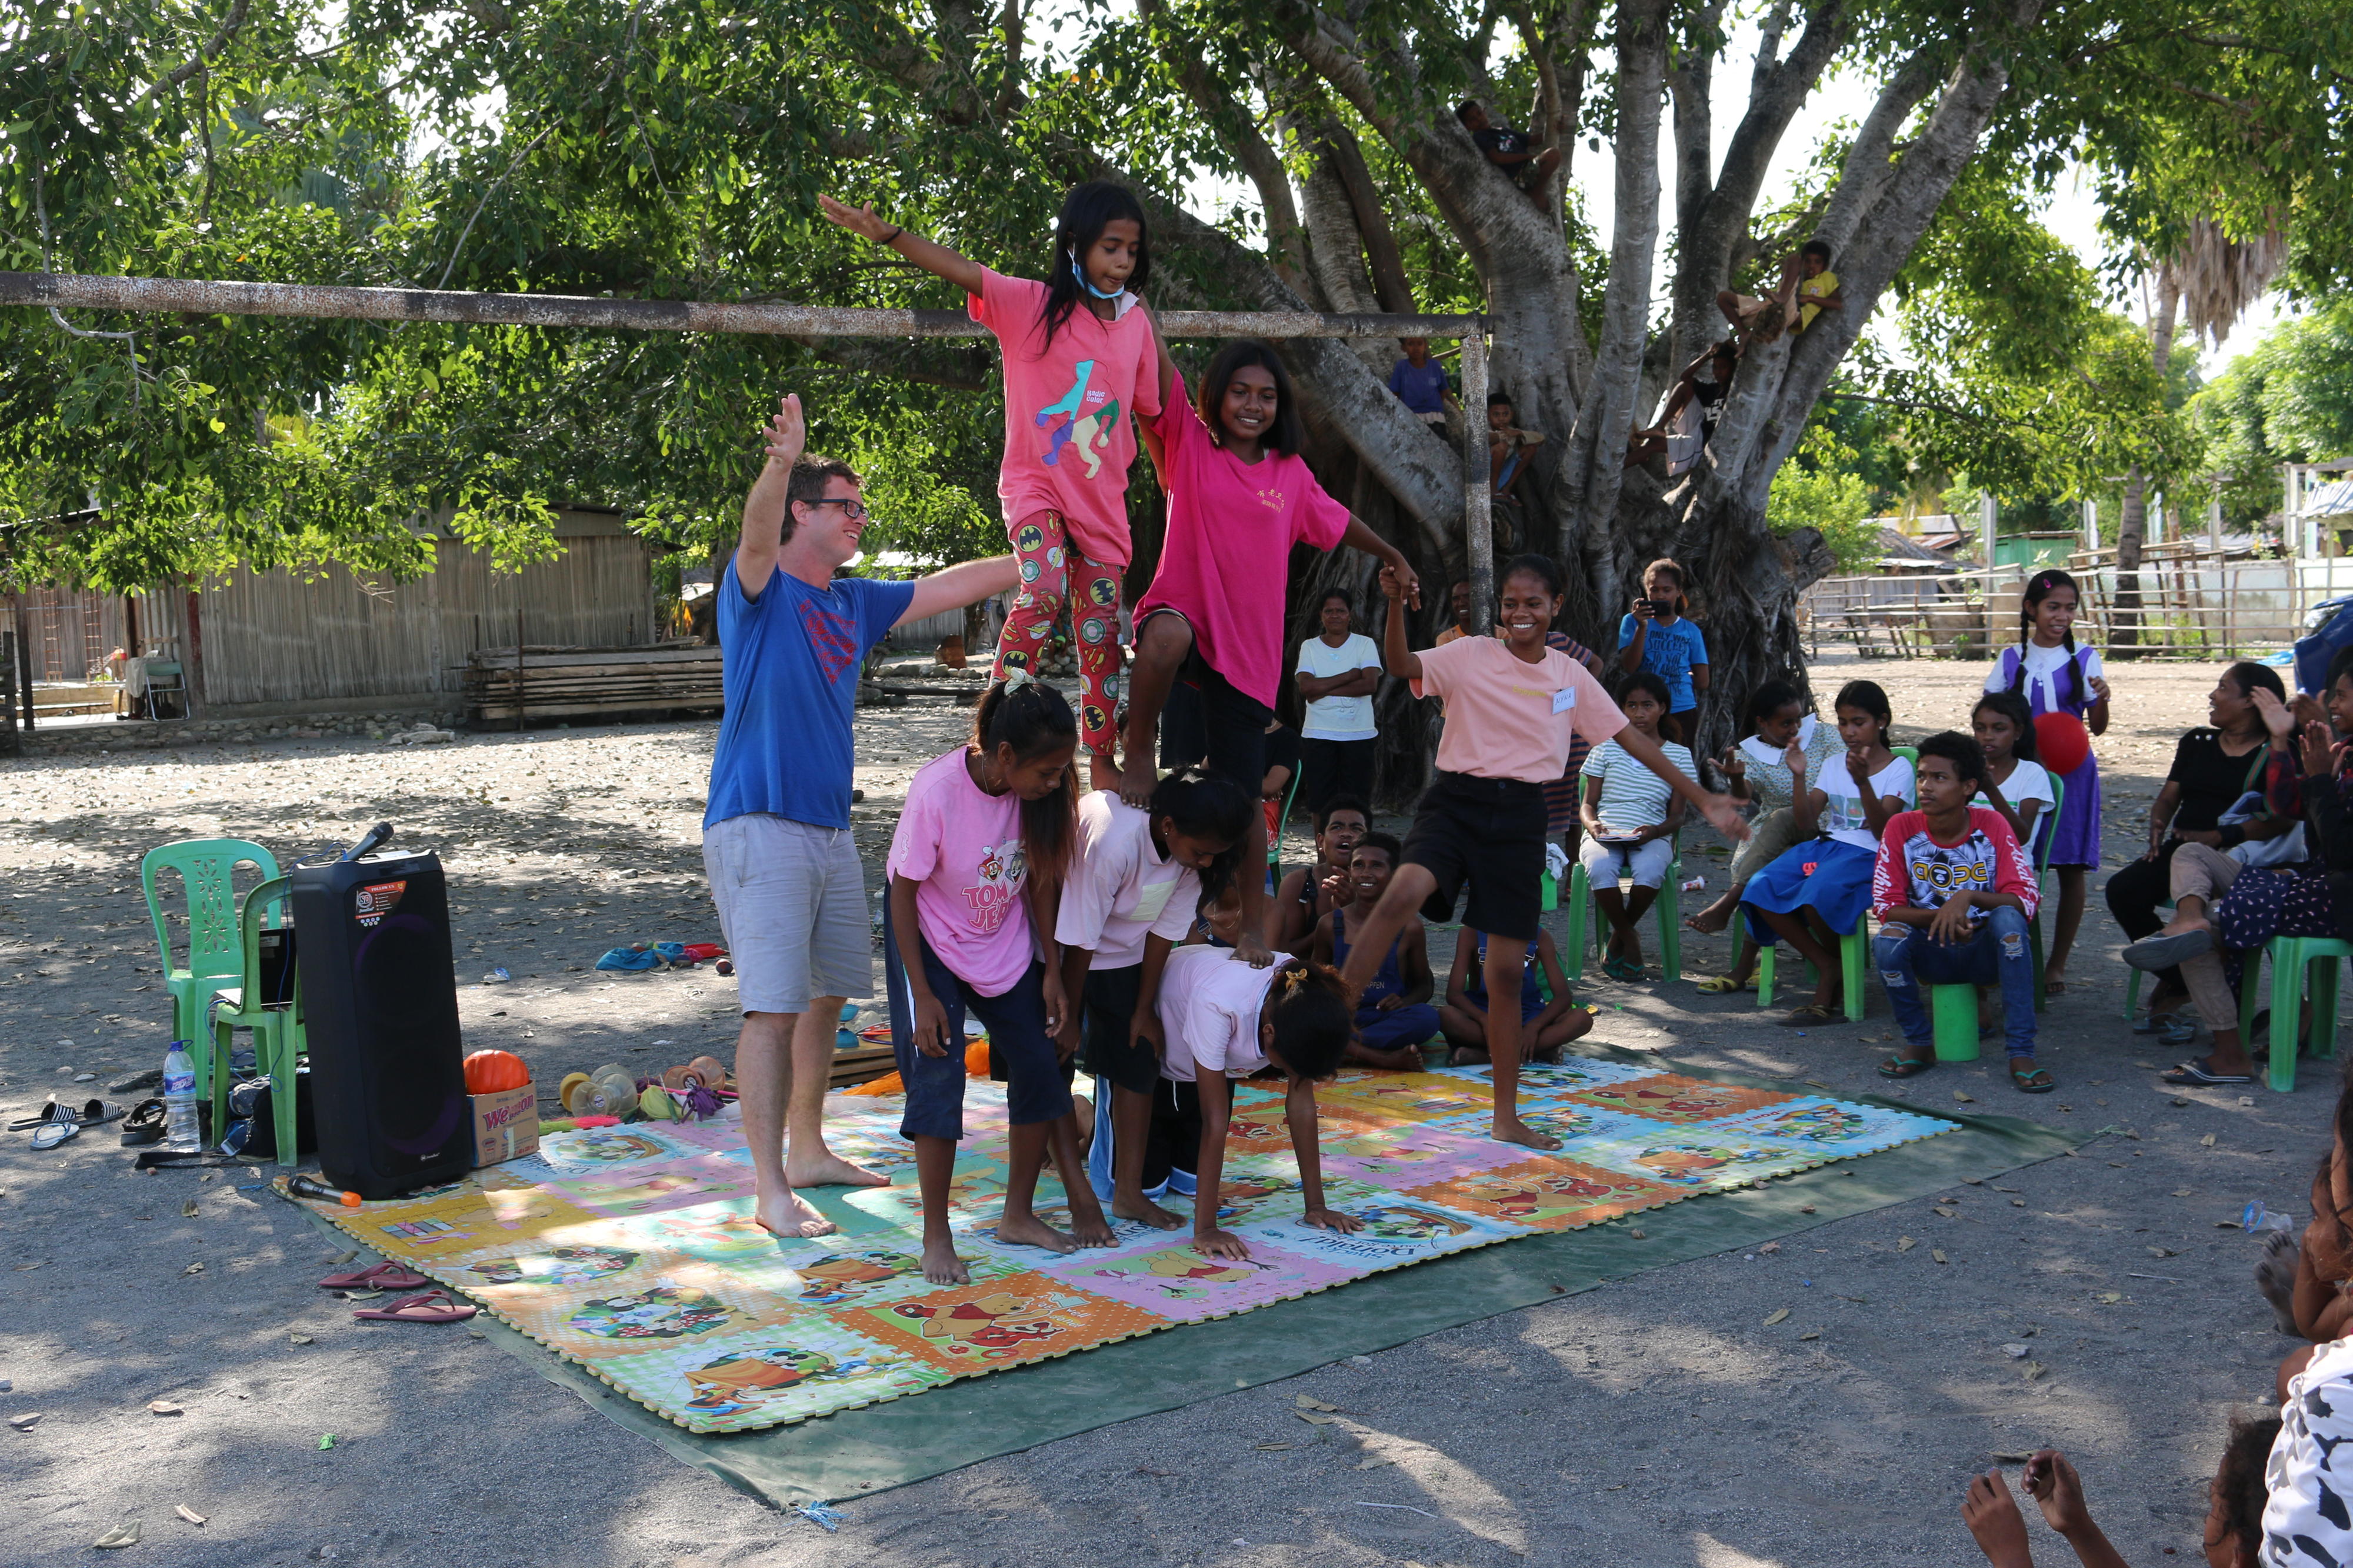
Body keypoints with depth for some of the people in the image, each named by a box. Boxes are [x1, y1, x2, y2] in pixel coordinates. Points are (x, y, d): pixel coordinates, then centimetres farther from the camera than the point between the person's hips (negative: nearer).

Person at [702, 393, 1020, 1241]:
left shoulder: (856, 604, 16)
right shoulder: (757, 590, -6)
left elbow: (952, 586, 21)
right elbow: (757, 536, -28)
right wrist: (782, 462, -46)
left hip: (832, 830, 8)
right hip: (759, 827, -8)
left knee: (827, 994, 15)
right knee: (774, 1006, -11)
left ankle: (808, 1150, 30)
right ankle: (771, 1190, -7)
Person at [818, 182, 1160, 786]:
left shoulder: (1135, 321, 6)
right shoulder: (1030, 303, -7)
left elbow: (1151, 407, 17)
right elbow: (962, 271, -21)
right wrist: (885, 233, -31)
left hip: (1102, 497, 4)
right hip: (1035, 483, -4)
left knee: (1101, 631, 5)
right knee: (1044, 589, -28)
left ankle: (1102, 757, 18)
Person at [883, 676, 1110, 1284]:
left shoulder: (1038, 792, -18)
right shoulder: (936, 790, -31)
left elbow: (1041, 880, -3)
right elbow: (904, 893, -21)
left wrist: (1052, 971, -1)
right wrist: (923, 996, -20)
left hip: (1004, 942, 5)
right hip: (930, 938, -5)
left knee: (1041, 1067, 1)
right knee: (938, 1074, -14)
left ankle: (1018, 1215, 18)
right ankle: (936, 1237, -2)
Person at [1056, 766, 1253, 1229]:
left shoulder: (1193, 853, -18)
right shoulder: (1113, 842, -37)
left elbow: (1163, 932, -7)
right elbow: (1080, 942, -26)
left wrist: (1144, 1010, -1)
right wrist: (1068, 1018, -15)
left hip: (1126, 958, 5)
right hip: (1067, 953, -5)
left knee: (1139, 1063, 0)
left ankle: (1129, 1191, 6)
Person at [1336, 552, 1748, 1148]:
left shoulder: (1571, 676, 10)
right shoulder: (1471, 655, -1)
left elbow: (1632, 739, 15)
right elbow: (1401, 665, -17)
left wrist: (1704, 800, 17)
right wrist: (1396, 604, -35)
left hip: (1521, 815, 3)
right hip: (1456, 800, -3)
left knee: (1506, 970, 5)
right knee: (1405, 892, -34)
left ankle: (1506, 1117, 17)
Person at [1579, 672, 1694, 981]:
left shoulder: (1679, 755, 10)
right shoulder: (1607, 748, 12)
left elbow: (1677, 816, 7)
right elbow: (1589, 803, 11)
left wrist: (1655, 831, -15)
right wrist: (1592, 824, -13)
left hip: (1652, 838, 0)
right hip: (1604, 836, 0)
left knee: (1650, 871, -37)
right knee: (1600, 869, -36)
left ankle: (1618, 938, -9)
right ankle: (1630, 939, -11)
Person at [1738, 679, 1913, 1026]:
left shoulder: (1898, 769, 1)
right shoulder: (1835, 766, 17)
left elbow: (1884, 831, -12)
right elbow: (1807, 825, 9)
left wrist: (1863, 782, -24)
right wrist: (1799, 777, -3)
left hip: (1867, 855, -6)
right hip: (1825, 846, 6)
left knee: (1818, 892, -37)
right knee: (1761, 888, -21)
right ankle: (1826, 966, -10)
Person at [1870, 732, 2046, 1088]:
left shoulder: (1992, 825, -10)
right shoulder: (1902, 827, -8)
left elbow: (2026, 898, -17)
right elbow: (1886, 906, -11)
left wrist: (1969, 897, -34)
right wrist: (1939, 917, -28)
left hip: (1987, 951, 0)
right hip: (1931, 953, 1)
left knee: (2008, 918, -32)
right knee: (1887, 939, -31)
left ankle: (2021, 1052, -28)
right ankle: (1919, 1042, -5)